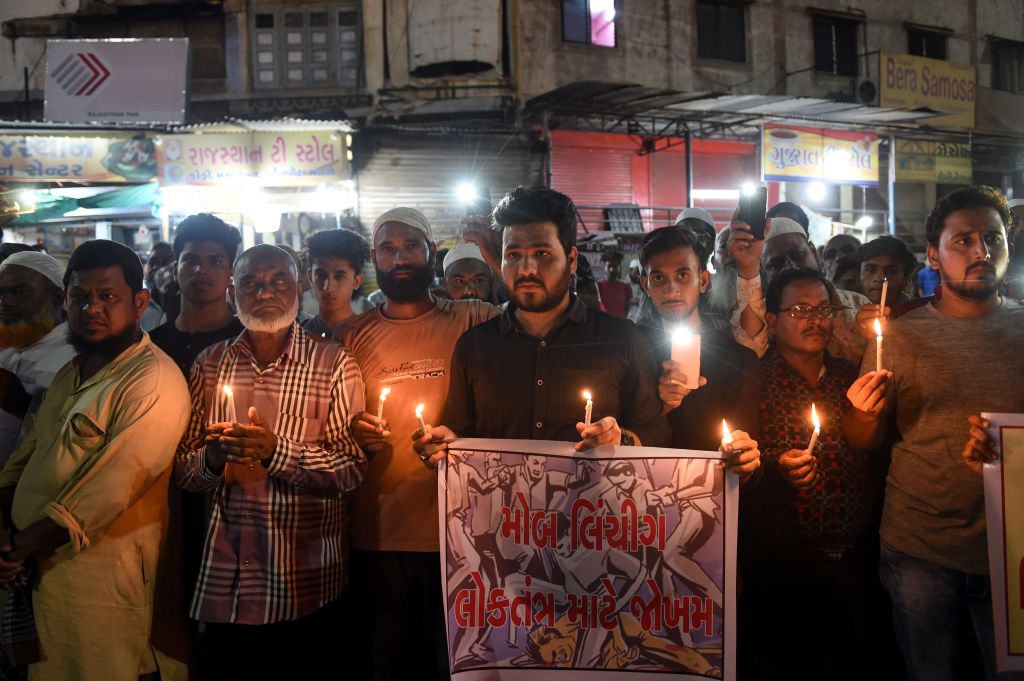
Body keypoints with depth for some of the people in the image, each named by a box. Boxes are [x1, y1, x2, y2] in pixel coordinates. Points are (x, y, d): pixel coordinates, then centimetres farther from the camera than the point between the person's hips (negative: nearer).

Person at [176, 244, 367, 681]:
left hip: (307, 582, -2)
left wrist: (276, 451, -24)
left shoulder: (333, 363, -3)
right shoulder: (209, 363, 7)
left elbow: (352, 469, -10)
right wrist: (213, 459, -16)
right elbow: (183, 473, 6)